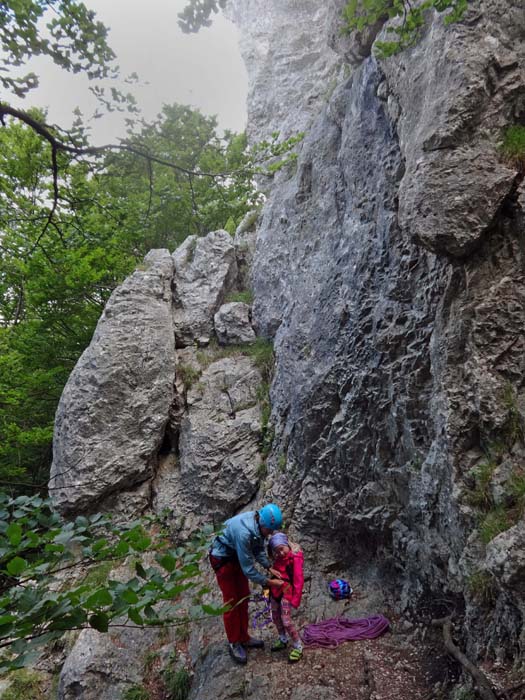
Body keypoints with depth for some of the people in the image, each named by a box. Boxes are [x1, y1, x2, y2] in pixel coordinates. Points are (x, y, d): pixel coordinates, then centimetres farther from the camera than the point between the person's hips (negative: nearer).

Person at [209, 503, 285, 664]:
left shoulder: (259, 524, -16)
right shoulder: (243, 533, -40)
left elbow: (258, 548, 0)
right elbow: (248, 568, -31)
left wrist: (268, 568, -10)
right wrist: (268, 582, -22)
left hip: (237, 556, 8)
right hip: (222, 559, -8)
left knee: (243, 598, 15)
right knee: (231, 602, 2)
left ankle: (243, 638, 31)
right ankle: (234, 643, 20)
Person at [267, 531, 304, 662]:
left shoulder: (295, 558, -21)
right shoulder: (277, 557, -1)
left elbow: (299, 579, -19)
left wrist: (296, 598, -19)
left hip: (286, 590, -7)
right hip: (275, 588, 7)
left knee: (286, 620, -8)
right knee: (275, 617, 17)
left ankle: (298, 647, 11)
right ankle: (283, 640, 40)